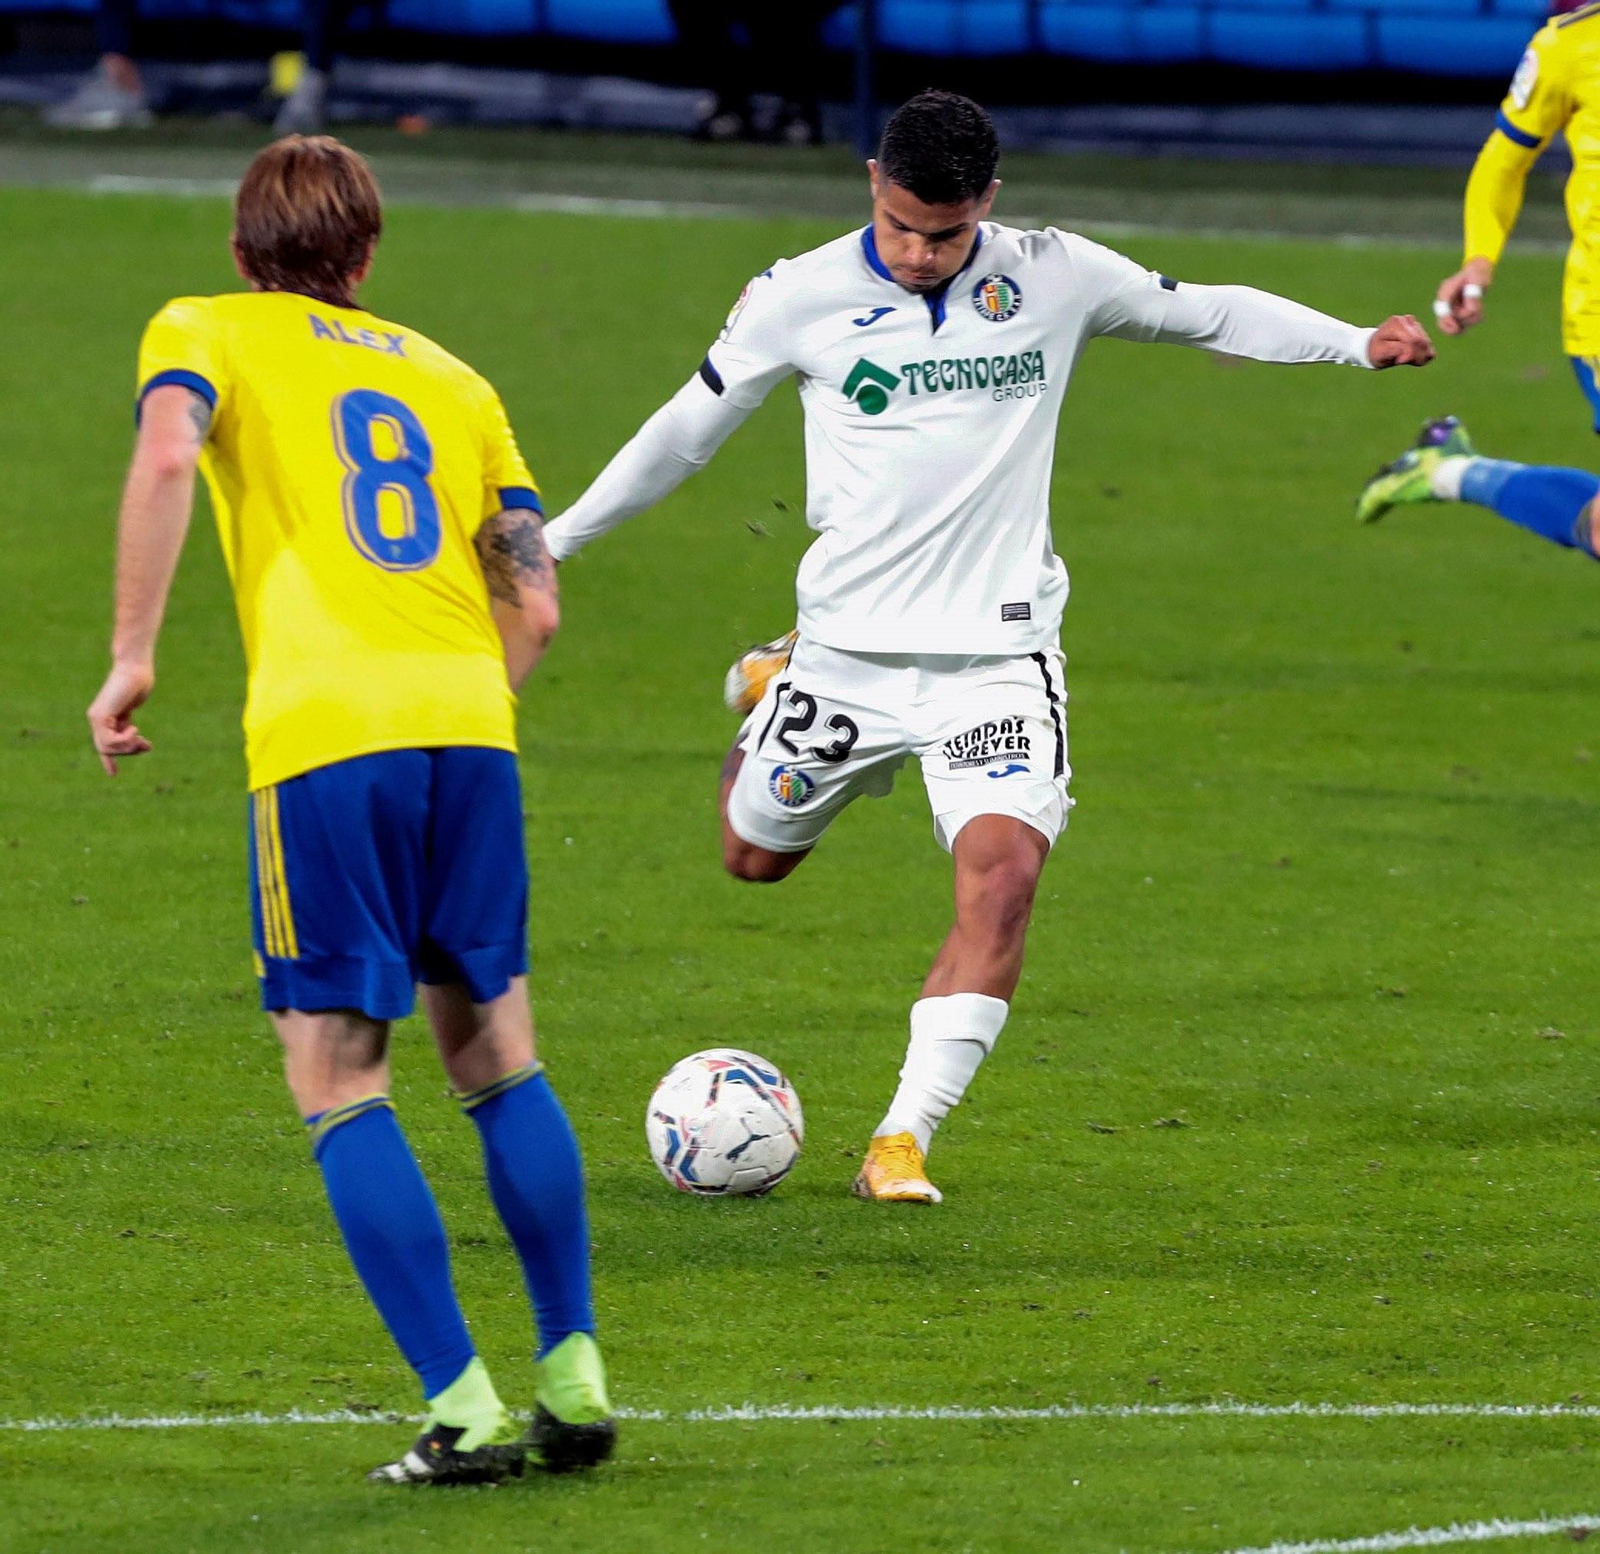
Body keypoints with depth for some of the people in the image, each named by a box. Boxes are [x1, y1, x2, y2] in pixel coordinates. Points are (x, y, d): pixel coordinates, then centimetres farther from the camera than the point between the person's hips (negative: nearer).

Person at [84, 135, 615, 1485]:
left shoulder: (207, 332, 13)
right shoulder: (450, 380, 24)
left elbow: (168, 453, -10)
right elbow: (534, 602, 16)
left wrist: (132, 656, -6)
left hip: (323, 737, -4)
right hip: (470, 727, 4)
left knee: (340, 1084, 1)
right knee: (495, 1056, 16)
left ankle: (462, 1411, -7)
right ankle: (576, 1383, 14)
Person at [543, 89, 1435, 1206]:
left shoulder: (1055, 279, -4)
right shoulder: (802, 298, -5)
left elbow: (1205, 312, 10)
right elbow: (690, 427, 8)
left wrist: (1360, 343, 1)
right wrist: (560, 538, 12)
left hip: (997, 653, -1)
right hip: (849, 642, 1)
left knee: (1004, 874, -20)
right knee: (755, 857, 15)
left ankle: (906, 1137, -14)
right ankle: (778, 694, 49)